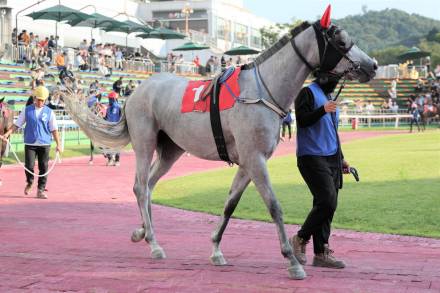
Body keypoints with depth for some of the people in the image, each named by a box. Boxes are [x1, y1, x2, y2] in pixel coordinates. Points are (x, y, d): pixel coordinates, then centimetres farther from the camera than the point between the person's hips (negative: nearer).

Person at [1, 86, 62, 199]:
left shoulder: (49, 112, 4)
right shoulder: (27, 110, 6)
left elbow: (54, 130, 3)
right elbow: (17, 124, 5)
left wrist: (58, 144, -4)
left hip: (44, 144, 0)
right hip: (30, 143, 0)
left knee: (43, 167, 0)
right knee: (29, 166, -5)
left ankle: (40, 190, 10)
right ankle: (29, 183, 24)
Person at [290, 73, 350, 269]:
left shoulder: (329, 96, 23)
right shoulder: (308, 93, -3)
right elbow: (302, 120, -16)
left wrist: (341, 158, 28)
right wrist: (323, 110, -31)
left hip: (331, 159, 9)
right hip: (312, 157, -9)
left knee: (327, 205, 4)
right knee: (327, 202, -17)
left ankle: (321, 253, 6)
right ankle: (300, 239, 0)